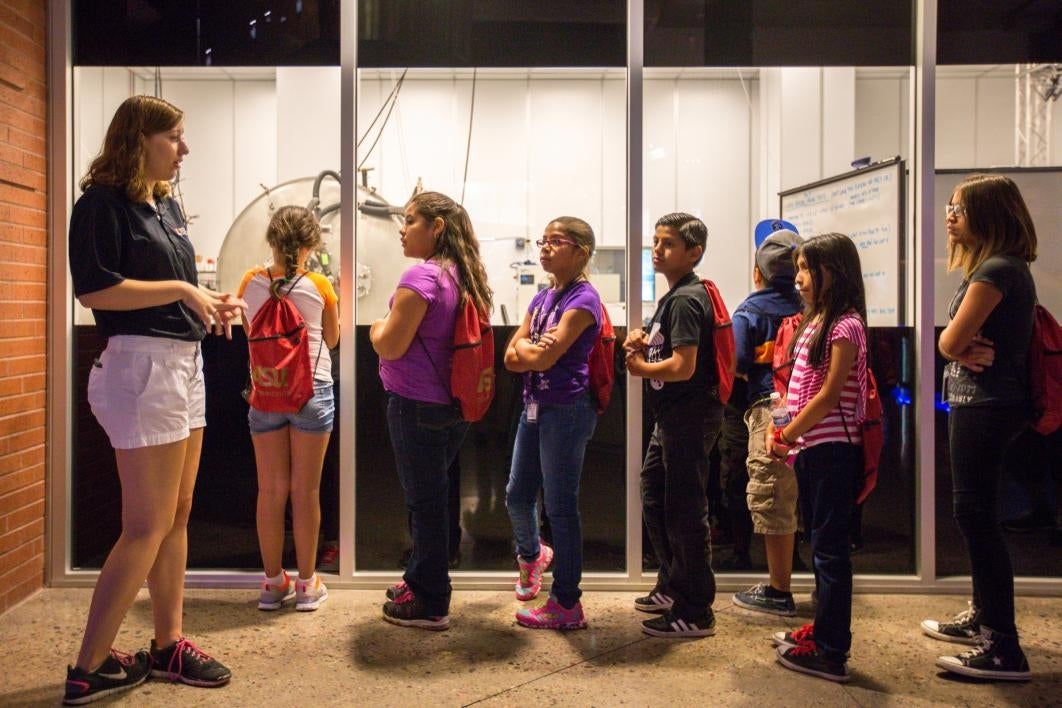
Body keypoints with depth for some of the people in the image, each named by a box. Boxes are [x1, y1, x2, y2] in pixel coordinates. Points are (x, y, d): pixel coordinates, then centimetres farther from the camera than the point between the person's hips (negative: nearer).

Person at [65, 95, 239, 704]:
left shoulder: (168, 205, 16)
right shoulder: (104, 202, -8)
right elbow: (95, 289, -18)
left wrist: (211, 304, 5)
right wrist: (183, 290, -15)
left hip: (186, 361, 9)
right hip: (142, 363, -9)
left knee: (178, 517, 13)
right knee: (149, 526, -4)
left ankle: (169, 643, 25)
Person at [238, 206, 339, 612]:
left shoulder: (251, 283, -2)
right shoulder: (319, 286, -8)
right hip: (312, 390, -2)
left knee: (271, 490, 9)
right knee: (305, 490, 5)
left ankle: (273, 583, 17)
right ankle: (307, 584, 13)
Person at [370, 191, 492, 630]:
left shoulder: (422, 277, -18)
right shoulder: (465, 277, 8)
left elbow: (390, 346, -19)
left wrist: (377, 327, 1)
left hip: (416, 407, -8)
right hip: (454, 407, 8)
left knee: (424, 501, 2)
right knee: (431, 497, 20)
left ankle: (429, 604, 15)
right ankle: (422, 580, 35)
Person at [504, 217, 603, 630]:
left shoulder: (583, 299, -12)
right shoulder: (542, 298, 12)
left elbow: (543, 357, -21)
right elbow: (512, 358, 6)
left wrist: (525, 347, -1)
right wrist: (536, 349, -13)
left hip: (567, 409, -8)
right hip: (535, 406, 8)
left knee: (560, 506, -1)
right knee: (517, 495, 18)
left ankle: (567, 605, 12)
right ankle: (531, 555, 48)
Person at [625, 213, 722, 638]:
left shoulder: (685, 300, -17)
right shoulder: (676, 296, 15)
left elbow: (683, 366, -26)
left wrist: (640, 367, -10)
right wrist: (645, 343, 1)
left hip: (689, 415, -11)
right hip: (672, 415, 11)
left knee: (684, 510, -3)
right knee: (654, 496, 20)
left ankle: (695, 613, 8)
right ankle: (672, 586, 35)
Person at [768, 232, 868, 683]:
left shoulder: (845, 325, -13)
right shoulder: (814, 321, 14)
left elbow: (829, 394, -17)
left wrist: (788, 435, -12)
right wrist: (778, 430, 3)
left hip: (833, 449, -9)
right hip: (809, 448, 9)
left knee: (829, 548, -3)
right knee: (820, 544, 17)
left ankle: (831, 653, 5)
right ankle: (824, 629, 30)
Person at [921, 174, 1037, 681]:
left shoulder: (995, 270, -17)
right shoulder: (1003, 267, 16)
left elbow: (949, 342, -18)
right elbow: (955, 344, 10)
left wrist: (965, 349, 1)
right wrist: (973, 351, -9)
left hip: (985, 406, -11)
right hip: (980, 402, 11)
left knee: (976, 516, -7)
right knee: (975, 512, 18)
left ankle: (1003, 648, -1)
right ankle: (983, 618, 31)